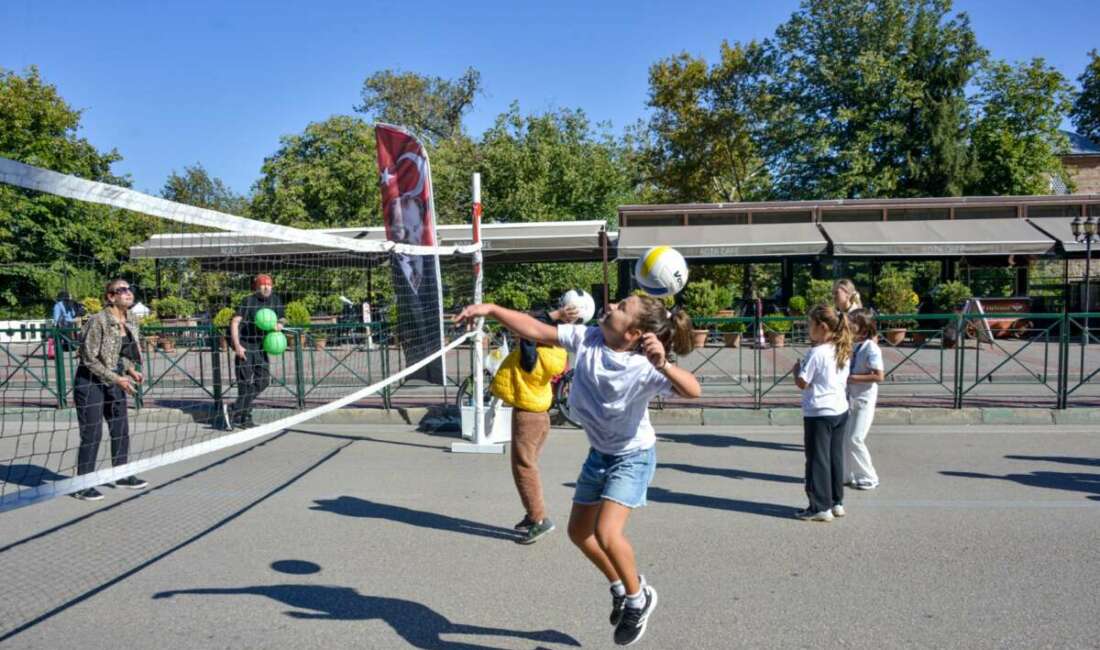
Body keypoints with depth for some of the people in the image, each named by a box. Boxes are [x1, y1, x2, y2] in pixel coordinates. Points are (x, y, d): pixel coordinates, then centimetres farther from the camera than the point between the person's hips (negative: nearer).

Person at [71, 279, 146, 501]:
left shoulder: (131, 321, 3)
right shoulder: (98, 321, -19)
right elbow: (89, 358, -18)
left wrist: (131, 370, 0)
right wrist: (117, 378, -21)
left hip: (115, 381, 7)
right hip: (91, 382, -7)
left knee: (121, 430, 13)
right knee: (92, 434, -3)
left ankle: (122, 476, 29)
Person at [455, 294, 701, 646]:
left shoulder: (645, 366, -32)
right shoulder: (586, 339, -18)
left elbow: (693, 390, -44)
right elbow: (536, 330, -13)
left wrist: (663, 366, -62)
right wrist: (491, 309, -20)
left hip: (633, 456, -7)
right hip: (599, 453, 7)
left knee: (606, 533, -21)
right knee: (579, 532, 14)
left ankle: (638, 597, 9)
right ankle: (620, 588, 39)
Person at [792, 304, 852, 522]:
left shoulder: (817, 353, -18)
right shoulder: (843, 351, 7)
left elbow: (802, 383, -16)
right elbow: (845, 381, 15)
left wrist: (795, 370, 2)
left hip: (819, 413, -8)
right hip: (841, 410, 8)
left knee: (818, 459, 0)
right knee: (836, 457, 15)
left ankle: (821, 507, 4)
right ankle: (836, 502, 24)